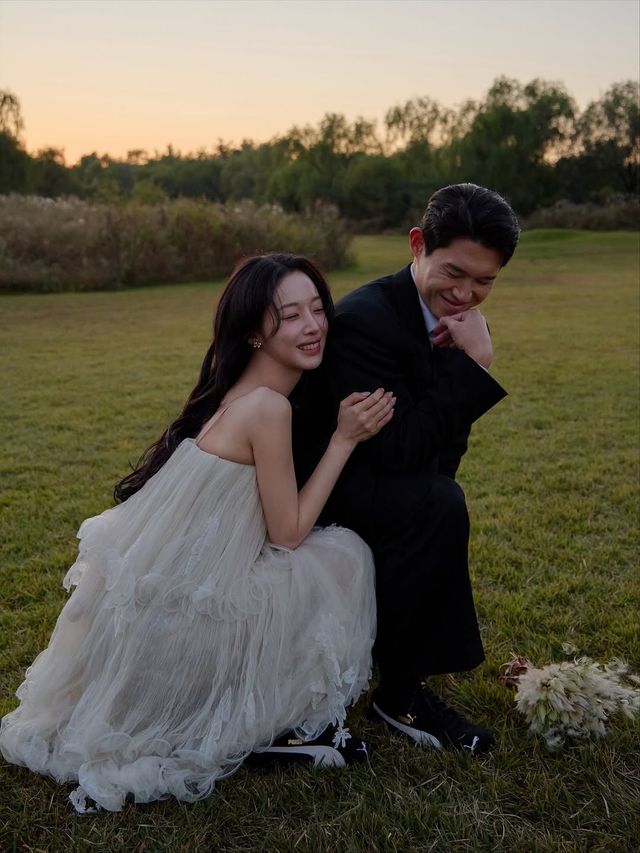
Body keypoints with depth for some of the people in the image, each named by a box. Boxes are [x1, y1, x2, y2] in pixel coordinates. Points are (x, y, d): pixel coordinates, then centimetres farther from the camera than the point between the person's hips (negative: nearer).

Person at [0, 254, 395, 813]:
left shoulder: (238, 389, 5)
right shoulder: (268, 406, -21)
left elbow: (274, 522, 12)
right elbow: (289, 532, -13)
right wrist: (345, 437, -11)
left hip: (156, 583, 9)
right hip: (181, 612, -9)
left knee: (328, 551, 21)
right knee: (345, 554, 0)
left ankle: (277, 711, 26)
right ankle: (284, 724, 11)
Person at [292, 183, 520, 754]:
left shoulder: (449, 320, 2)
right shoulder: (364, 320, -26)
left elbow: (446, 436, 11)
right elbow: (398, 448, -30)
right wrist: (477, 364, -29)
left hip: (372, 478, 10)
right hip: (311, 490, -10)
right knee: (437, 505, -28)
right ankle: (399, 689, -12)